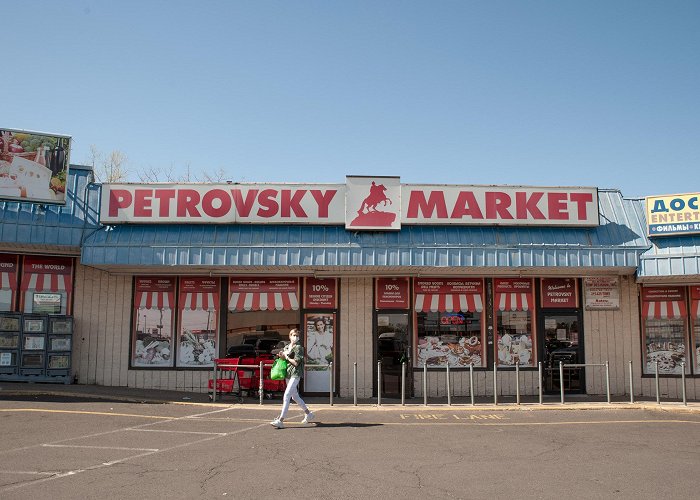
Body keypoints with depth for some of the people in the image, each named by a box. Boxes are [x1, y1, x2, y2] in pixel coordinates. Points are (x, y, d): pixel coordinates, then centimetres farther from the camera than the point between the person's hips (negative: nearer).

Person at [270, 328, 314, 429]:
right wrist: (281, 356, 2)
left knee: (286, 396, -16)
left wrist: (286, 357, -7)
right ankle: (308, 413, 34)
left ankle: (280, 420, -18)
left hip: (295, 374, -9)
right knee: (295, 397, 17)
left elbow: (296, 363, -14)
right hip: (288, 374, 9)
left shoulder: (298, 347, -8)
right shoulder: (286, 348, 15)